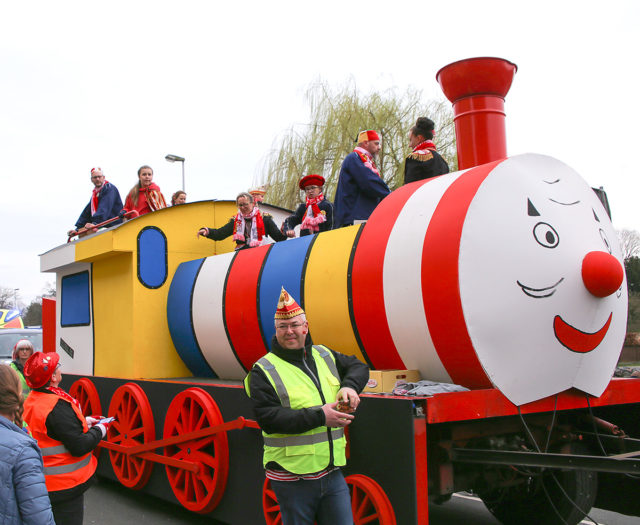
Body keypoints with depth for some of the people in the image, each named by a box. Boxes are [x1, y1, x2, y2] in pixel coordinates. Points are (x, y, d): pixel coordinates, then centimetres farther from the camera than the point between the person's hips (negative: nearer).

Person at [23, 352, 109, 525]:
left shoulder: (32, 400, 3)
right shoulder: (57, 406, -26)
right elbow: (79, 447, -26)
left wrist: (84, 422, 9)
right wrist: (100, 429, -9)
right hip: (64, 485, -9)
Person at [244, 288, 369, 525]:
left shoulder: (324, 356, 11)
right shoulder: (263, 371, -6)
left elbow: (359, 366, 23)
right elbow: (268, 419, -17)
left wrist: (350, 386, 0)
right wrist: (319, 416, -20)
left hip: (332, 472, 4)